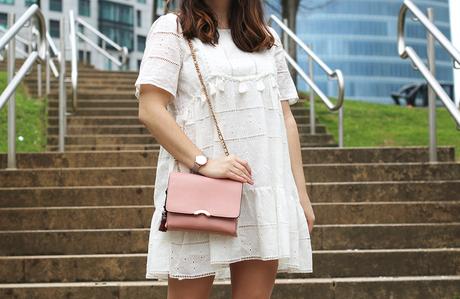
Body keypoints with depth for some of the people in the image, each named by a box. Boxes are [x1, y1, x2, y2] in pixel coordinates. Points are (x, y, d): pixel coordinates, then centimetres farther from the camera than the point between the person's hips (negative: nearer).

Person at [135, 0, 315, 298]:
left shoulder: (268, 38, 18)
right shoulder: (172, 28, 3)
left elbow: (285, 118, 16)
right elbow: (150, 109, -7)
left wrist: (301, 193, 10)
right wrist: (203, 162, -18)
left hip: (266, 192, 4)